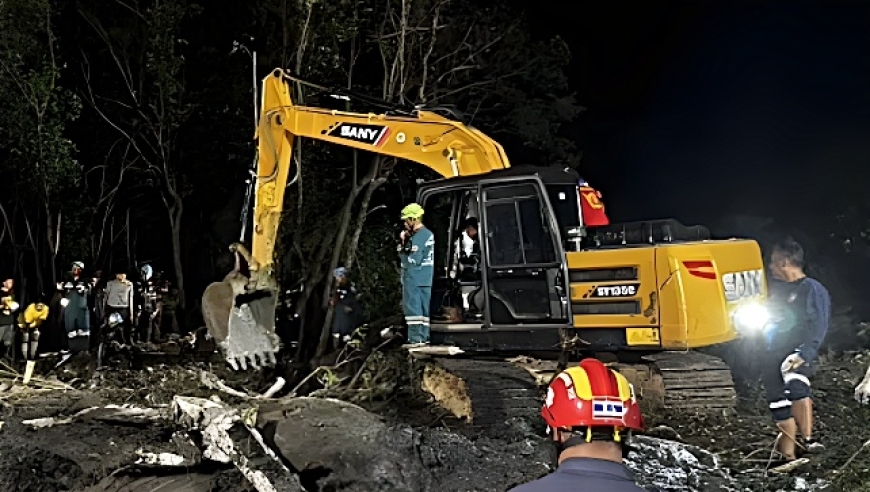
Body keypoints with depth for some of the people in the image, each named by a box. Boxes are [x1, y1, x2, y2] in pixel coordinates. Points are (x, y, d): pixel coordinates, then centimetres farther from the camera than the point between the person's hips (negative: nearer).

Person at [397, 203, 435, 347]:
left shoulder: (418, 237, -16)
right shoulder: (428, 234, 13)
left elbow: (413, 260, -20)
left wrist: (402, 250, -7)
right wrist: (405, 242, 2)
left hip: (414, 280, -9)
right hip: (426, 279, 9)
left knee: (413, 308, -7)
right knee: (425, 308, 10)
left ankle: (415, 339, -8)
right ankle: (425, 337, 14)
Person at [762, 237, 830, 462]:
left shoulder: (812, 289, -3)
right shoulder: (776, 288, 18)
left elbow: (818, 327, -12)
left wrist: (802, 354, -25)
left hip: (797, 354, -6)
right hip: (773, 354, 6)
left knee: (795, 384, -32)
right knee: (780, 406, 5)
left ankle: (808, 440, -30)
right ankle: (787, 456, 12)